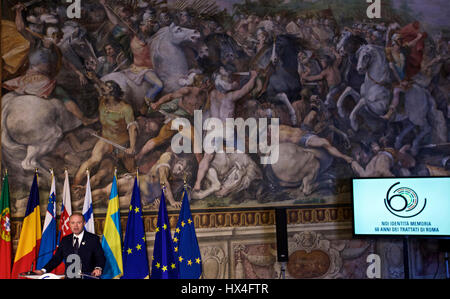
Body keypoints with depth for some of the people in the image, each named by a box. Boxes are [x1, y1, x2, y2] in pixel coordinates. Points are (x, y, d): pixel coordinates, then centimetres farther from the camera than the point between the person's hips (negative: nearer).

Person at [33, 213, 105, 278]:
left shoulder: (93, 239, 5)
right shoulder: (65, 240, 18)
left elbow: (100, 257, 0)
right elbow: (56, 258, 16)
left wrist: (98, 268, -20)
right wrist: (44, 270, 2)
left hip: (88, 277, -3)